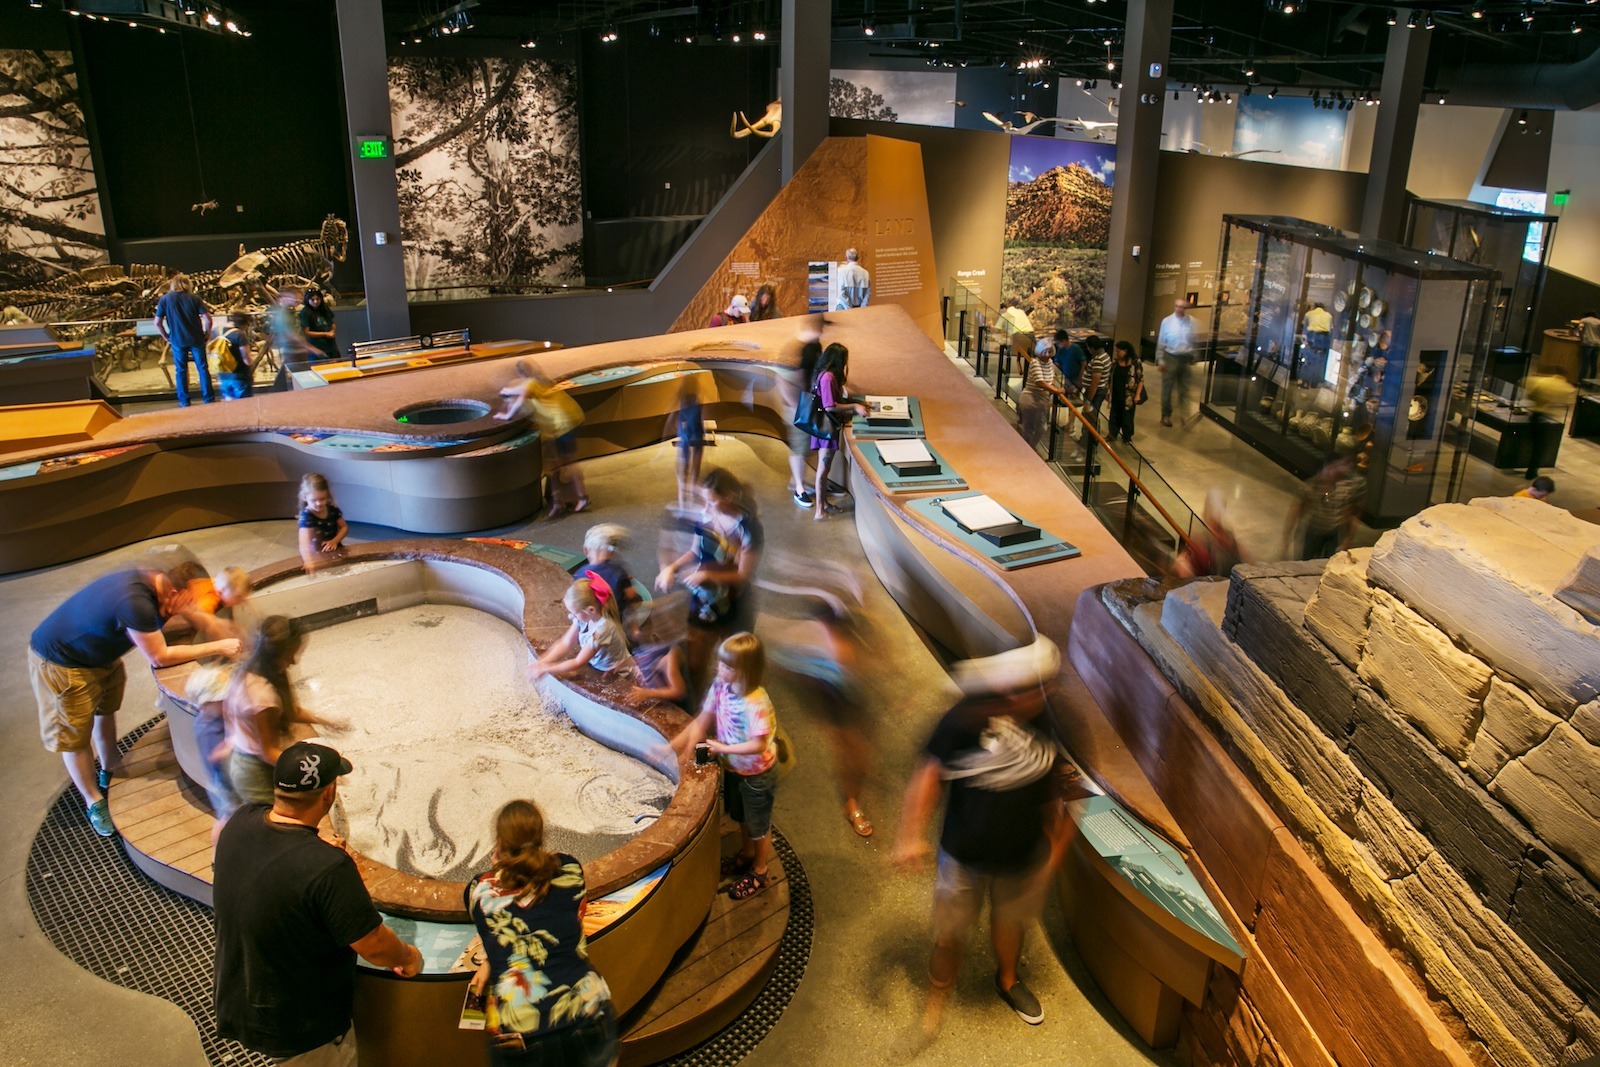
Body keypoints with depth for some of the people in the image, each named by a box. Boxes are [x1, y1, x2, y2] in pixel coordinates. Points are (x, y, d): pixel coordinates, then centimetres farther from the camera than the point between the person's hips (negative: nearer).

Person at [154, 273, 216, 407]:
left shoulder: (164, 299, -1)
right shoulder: (194, 298, -3)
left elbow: (157, 323, -3)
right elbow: (207, 318, -10)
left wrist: (166, 337, 9)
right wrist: (207, 333, 5)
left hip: (177, 340, 0)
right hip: (196, 339, 0)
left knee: (180, 371, 10)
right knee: (202, 368, 8)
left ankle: (184, 401, 12)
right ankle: (208, 398, 10)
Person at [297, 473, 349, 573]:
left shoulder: (333, 510, -4)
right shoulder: (306, 516, -21)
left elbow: (344, 527, 10)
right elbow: (304, 542, -35)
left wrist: (335, 541, -10)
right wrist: (309, 561, -53)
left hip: (335, 551, 4)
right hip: (317, 555, -4)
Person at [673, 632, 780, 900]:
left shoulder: (755, 703, -37)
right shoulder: (720, 687, -14)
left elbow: (758, 745, -33)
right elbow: (701, 722, -9)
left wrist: (723, 748, -26)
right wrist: (673, 747, -17)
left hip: (757, 774, -7)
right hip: (734, 767, 7)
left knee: (758, 824, 17)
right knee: (741, 816, 30)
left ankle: (758, 872, 39)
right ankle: (746, 854, 56)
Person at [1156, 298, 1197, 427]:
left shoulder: (1192, 322, -2)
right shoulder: (1167, 321, -6)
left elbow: (1195, 341, 4)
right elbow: (1161, 342, -3)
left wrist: (1193, 358, 5)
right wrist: (1161, 360, -5)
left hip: (1186, 358, 2)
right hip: (1171, 358, -1)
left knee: (1184, 389, 10)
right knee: (1167, 388, 5)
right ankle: (1166, 415, 16)